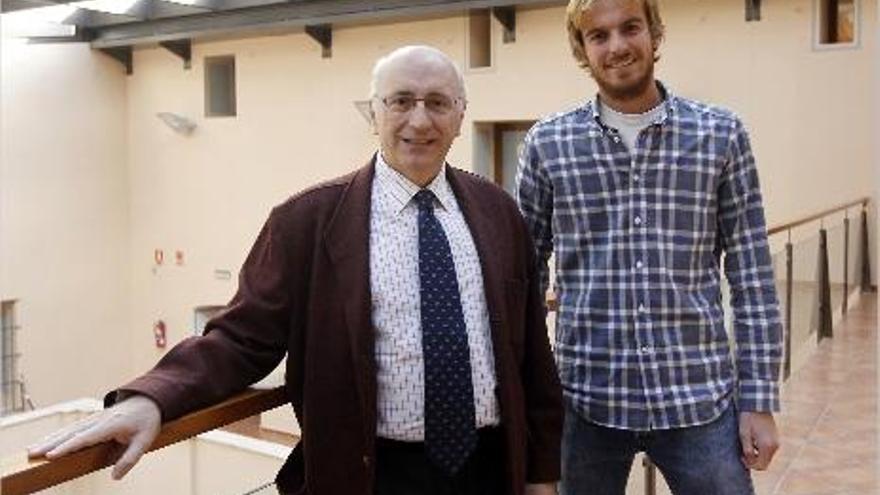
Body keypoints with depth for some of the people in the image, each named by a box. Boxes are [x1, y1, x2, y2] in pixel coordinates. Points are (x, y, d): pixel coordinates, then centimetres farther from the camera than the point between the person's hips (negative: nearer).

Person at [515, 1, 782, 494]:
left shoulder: (722, 135, 0)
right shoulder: (547, 143, 0)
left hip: (700, 398, 0)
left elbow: (753, 278, 1)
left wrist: (760, 400, -2)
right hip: (586, 400, 1)